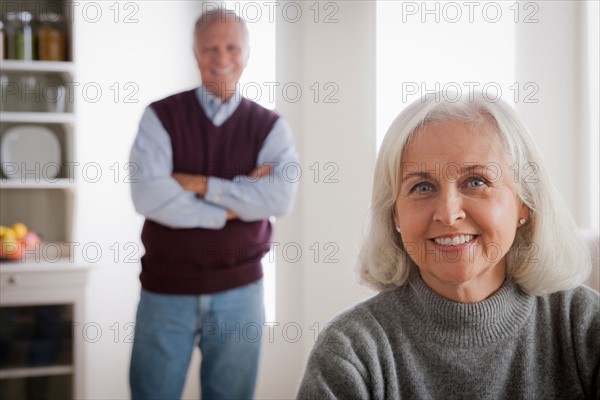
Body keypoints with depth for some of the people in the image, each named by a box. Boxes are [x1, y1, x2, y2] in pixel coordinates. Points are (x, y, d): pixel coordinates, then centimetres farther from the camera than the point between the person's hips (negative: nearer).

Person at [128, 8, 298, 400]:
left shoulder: (271, 126, 2)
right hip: (166, 290, -1)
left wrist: (201, 185, -16)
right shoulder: (161, 117, -2)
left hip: (240, 291, 1)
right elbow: (149, 196, -16)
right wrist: (235, 203, -15)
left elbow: (281, 198, -14)